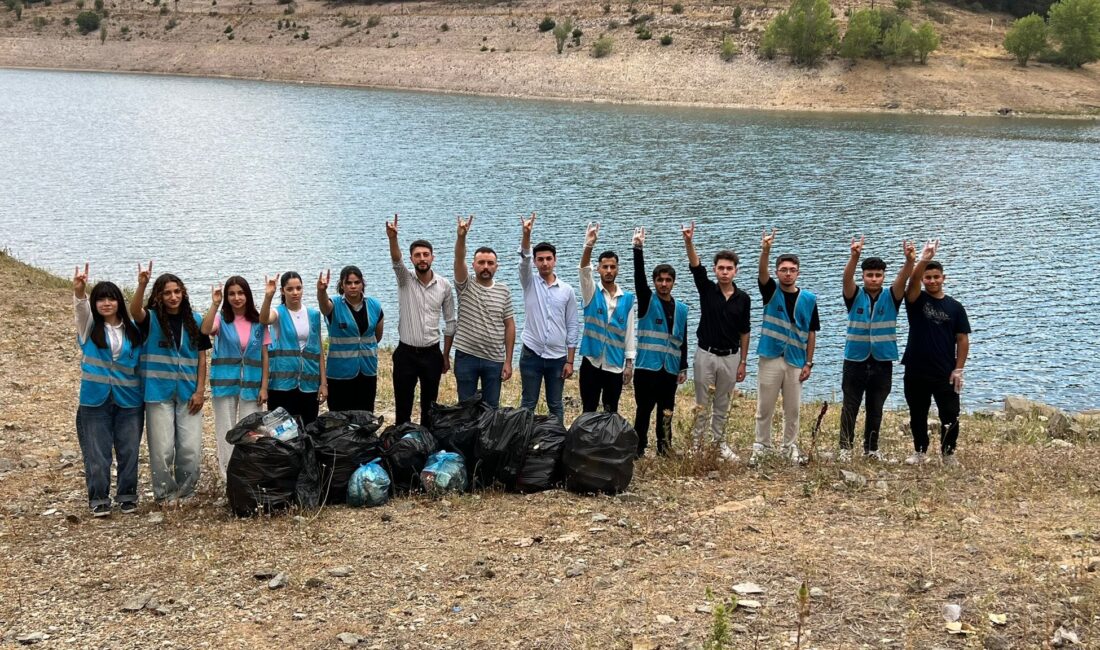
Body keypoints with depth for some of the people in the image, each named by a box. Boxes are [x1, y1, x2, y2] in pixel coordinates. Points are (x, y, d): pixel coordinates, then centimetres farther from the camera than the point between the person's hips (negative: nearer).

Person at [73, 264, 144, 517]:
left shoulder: (132, 329, 4)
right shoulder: (89, 326, -1)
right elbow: (80, 306, -23)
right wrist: (79, 290, -43)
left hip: (128, 400, 1)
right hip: (95, 400, -1)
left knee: (129, 451, 6)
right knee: (97, 454, 2)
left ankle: (127, 497, 21)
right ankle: (99, 500, 13)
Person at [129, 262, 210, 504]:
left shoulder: (194, 321, 5)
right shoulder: (151, 319, -2)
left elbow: (201, 357, 7)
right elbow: (134, 311, -25)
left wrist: (200, 391, -1)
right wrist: (141, 285, -43)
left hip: (188, 394, 2)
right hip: (159, 393, -2)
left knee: (191, 448, 1)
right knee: (162, 448, 0)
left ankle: (185, 492, 20)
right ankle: (165, 493, 17)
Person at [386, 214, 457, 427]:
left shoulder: (444, 285, 1)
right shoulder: (405, 280, -4)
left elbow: (450, 323, 7)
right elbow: (396, 260, -26)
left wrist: (446, 356, 7)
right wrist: (393, 238, -47)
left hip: (432, 354, 1)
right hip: (406, 353, -1)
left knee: (429, 406, 10)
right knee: (403, 406, 3)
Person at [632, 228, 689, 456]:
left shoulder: (681, 308, 10)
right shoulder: (647, 302, 1)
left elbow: (682, 341, 14)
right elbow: (639, 277, -14)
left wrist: (683, 367, 11)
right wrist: (638, 249, -23)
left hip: (670, 369, 3)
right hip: (647, 367, -3)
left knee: (666, 413, 9)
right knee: (644, 411, 0)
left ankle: (664, 450, 17)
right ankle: (638, 450, 6)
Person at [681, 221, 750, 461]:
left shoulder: (743, 298, 0)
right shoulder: (707, 289, -4)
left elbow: (744, 332, 5)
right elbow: (695, 266, -22)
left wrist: (743, 362, 4)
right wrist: (689, 242, -39)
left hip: (730, 356, 2)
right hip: (706, 354, -1)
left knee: (723, 404, 12)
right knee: (702, 403, 5)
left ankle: (719, 442, 23)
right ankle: (697, 443, 13)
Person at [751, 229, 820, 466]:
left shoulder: (808, 299, 3)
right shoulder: (771, 291, 0)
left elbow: (811, 332, 6)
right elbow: (762, 273, -20)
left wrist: (809, 362, 2)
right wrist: (765, 250, -40)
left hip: (796, 361, 1)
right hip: (771, 358, -1)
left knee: (792, 409, 9)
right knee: (764, 408, 3)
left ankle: (790, 447, 20)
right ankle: (761, 446, 12)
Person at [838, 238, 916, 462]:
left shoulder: (891, 298, 2)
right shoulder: (855, 297, -1)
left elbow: (903, 279, -17)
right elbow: (847, 278, -21)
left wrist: (910, 261, -38)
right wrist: (854, 257, -41)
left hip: (882, 362, 1)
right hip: (855, 360, -1)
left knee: (876, 409, 10)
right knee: (850, 407, 1)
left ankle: (871, 448, 19)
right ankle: (845, 447, 5)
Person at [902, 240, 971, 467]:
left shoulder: (955, 307, 2)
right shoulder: (916, 300, 1)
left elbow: (962, 339, 3)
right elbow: (912, 282, -22)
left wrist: (958, 369, -4)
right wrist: (924, 259, -37)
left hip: (945, 374, 0)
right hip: (916, 372, 1)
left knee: (950, 416, -2)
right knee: (918, 416, 12)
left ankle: (948, 453, 16)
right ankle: (920, 451, 27)